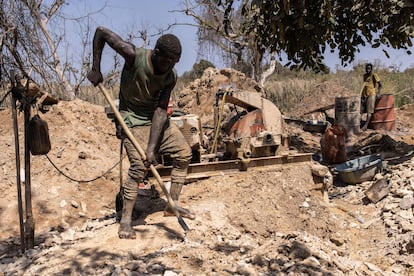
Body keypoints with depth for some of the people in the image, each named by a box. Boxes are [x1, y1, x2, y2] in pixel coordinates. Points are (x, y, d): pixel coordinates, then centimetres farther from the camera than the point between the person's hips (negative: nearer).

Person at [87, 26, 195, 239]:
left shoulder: (171, 76, -14)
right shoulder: (134, 56, -26)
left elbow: (161, 111, -18)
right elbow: (101, 32, -16)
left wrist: (152, 147, -26)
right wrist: (96, 69, -18)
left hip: (157, 118, 6)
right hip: (133, 119, -5)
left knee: (184, 153, 2)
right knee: (139, 165, -19)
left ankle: (172, 205, 13)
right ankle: (125, 220, -7)